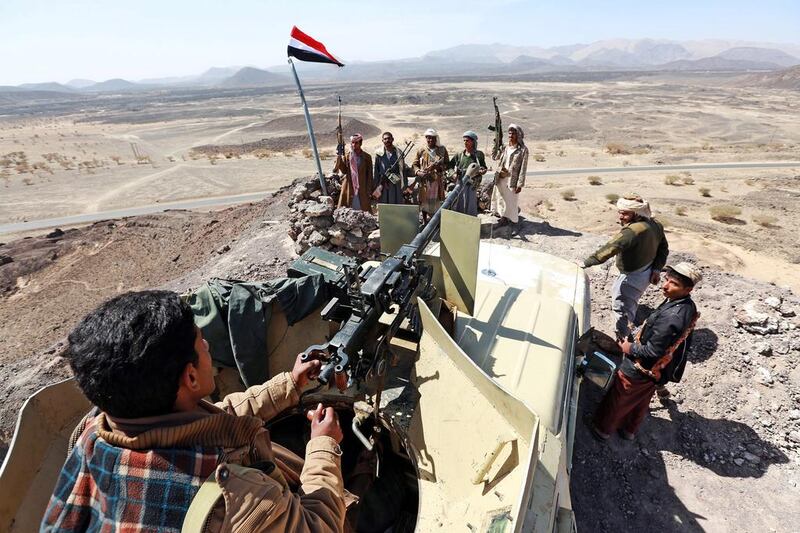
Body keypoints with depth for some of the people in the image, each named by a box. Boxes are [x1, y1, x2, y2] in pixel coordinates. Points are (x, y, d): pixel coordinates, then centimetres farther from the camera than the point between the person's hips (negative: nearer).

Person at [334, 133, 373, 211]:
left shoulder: (367, 157, 4)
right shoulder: (346, 156, 8)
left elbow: (370, 175, 3)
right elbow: (344, 171, -2)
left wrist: (369, 190, -3)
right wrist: (340, 161, -17)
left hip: (362, 190, -1)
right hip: (349, 189, 1)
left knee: (363, 210, -1)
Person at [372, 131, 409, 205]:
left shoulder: (398, 152, 4)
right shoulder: (379, 153, 4)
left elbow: (403, 170, 5)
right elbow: (376, 171, 7)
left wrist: (404, 185, 0)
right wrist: (375, 187, 6)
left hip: (396, 185, 0)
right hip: (382, 186, 0)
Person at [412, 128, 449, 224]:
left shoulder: (442, 150, 5)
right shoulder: (421, 151, 4)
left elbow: (447, 164, 5)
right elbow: (414, 165, 5)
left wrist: (437, 166, -15)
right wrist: (418, 172, -16)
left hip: (438, 180, 0)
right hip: (424, 180, 0)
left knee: (436, 201, 4)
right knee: (424, 200, 5)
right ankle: (425, 221, 19)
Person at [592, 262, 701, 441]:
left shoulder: (671, 317, -38)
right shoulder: (689, 306, -8)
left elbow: (653, 351, -31)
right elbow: (683, 343, 7)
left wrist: (630, 348, -14)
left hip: (639, 370, -8)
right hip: (658, 370, 8)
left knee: (618, 399, 16)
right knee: (641, 402, 28)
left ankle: (603, 428, 38)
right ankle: (630, 430, 50)